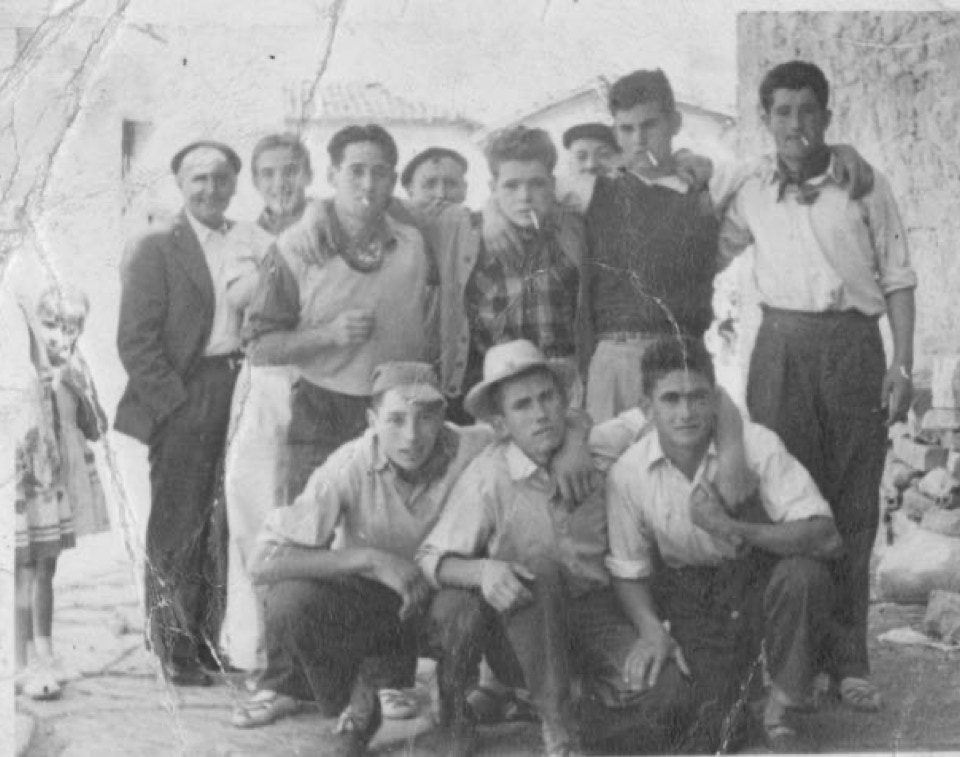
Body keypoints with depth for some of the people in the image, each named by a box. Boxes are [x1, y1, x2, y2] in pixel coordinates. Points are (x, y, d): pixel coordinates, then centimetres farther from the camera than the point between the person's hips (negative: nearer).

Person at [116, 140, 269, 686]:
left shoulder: (252, 243, 12)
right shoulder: (155, 248, -1)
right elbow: (135, 340, -6)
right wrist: (176, 402, -11)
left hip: (238, 390, 4)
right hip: (183, 400, -4)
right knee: (177, 525, 1)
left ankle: (207, 630, 20)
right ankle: (173, 644, 12)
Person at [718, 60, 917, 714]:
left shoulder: (866, 186, 4)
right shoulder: (752, 195, 9)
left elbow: (899, 279, 4)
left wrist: (903, 364, -2)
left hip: (854, 346, -1)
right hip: (783, 347, 1)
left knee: (855, 506, 1)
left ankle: (848, 659, 9)